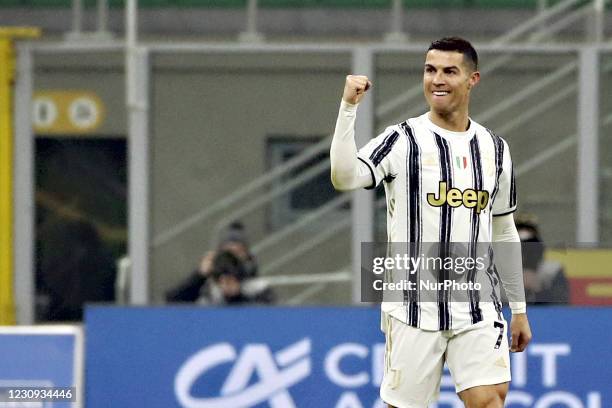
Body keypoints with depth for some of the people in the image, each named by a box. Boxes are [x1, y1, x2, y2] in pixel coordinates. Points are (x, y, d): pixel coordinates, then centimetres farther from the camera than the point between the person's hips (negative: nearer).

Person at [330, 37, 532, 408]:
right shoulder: (403, 141, -3)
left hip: (478, 307, 3)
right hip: (415, 307, -3)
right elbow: (344, 178, -21)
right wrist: (349, 107, -28)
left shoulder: (494, 149, 10)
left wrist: (519, 308, 19)